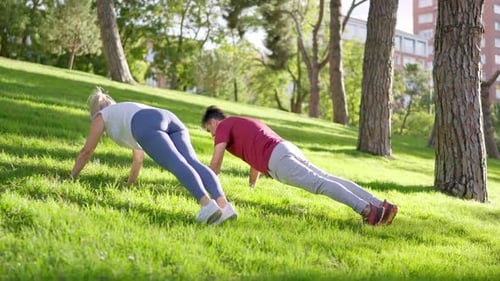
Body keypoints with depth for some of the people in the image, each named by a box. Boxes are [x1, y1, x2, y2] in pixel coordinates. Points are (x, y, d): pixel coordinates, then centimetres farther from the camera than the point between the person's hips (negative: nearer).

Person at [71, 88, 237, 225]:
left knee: (177, 164, -26)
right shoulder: (128, 111, 50)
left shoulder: (101, 115, 32)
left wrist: (71, 177, 46)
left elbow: (86, 151, 34)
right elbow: (138, 156, 56)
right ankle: (223, 204, -41)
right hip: (171, 121, 6)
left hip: (148, 127, -6)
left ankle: (207, 203, -50)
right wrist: (130, 183, 66)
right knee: (193, 163, -17)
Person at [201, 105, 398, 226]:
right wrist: (251, 186, 62)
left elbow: (216, 162, 4)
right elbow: (256, 157, 52)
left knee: (320, 184, -21)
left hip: (277, 159, -8)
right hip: (290, 149, 8)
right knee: (330, 180, -3)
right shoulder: (246, 124, 40)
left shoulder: (224, 125, 15)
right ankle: (383, 206, -13)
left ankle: (367, 209, -35)